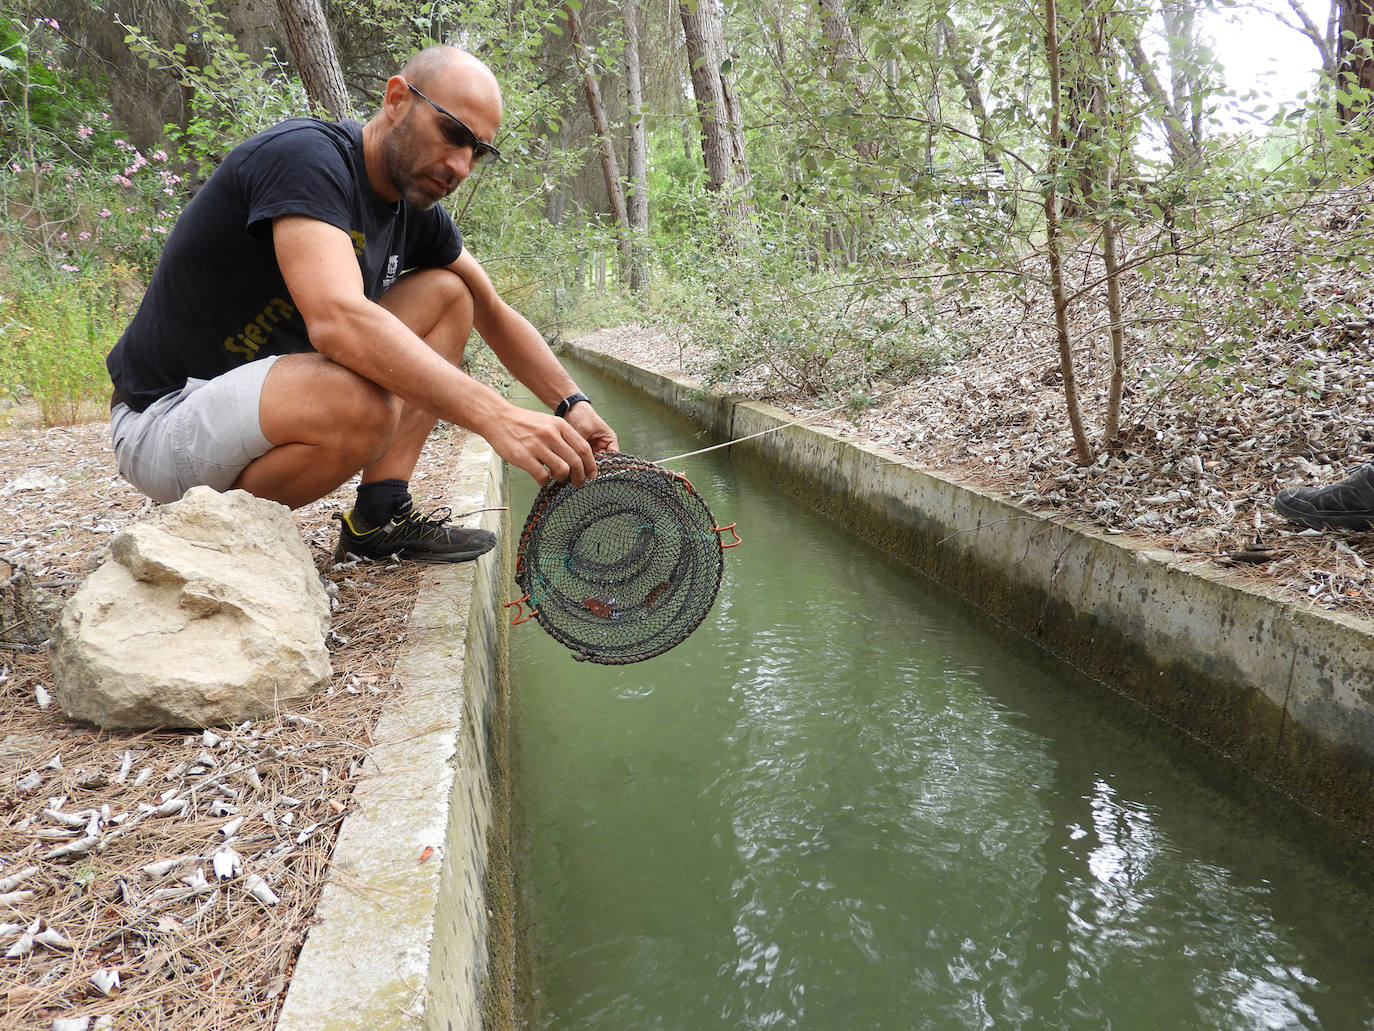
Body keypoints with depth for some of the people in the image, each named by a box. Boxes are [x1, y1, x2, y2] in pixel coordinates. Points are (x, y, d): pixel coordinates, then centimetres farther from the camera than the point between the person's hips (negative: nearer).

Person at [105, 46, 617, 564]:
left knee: (447, 292, 2)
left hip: (276, 396, 8)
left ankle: (379, 516, -5)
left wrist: (572, 404, -1)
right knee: (363, 403, -37)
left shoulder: (416, 209, 3)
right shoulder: (303, 156, -22)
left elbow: (496, 315, 12)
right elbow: (337, 321, -39)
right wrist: (495, 417, -43)